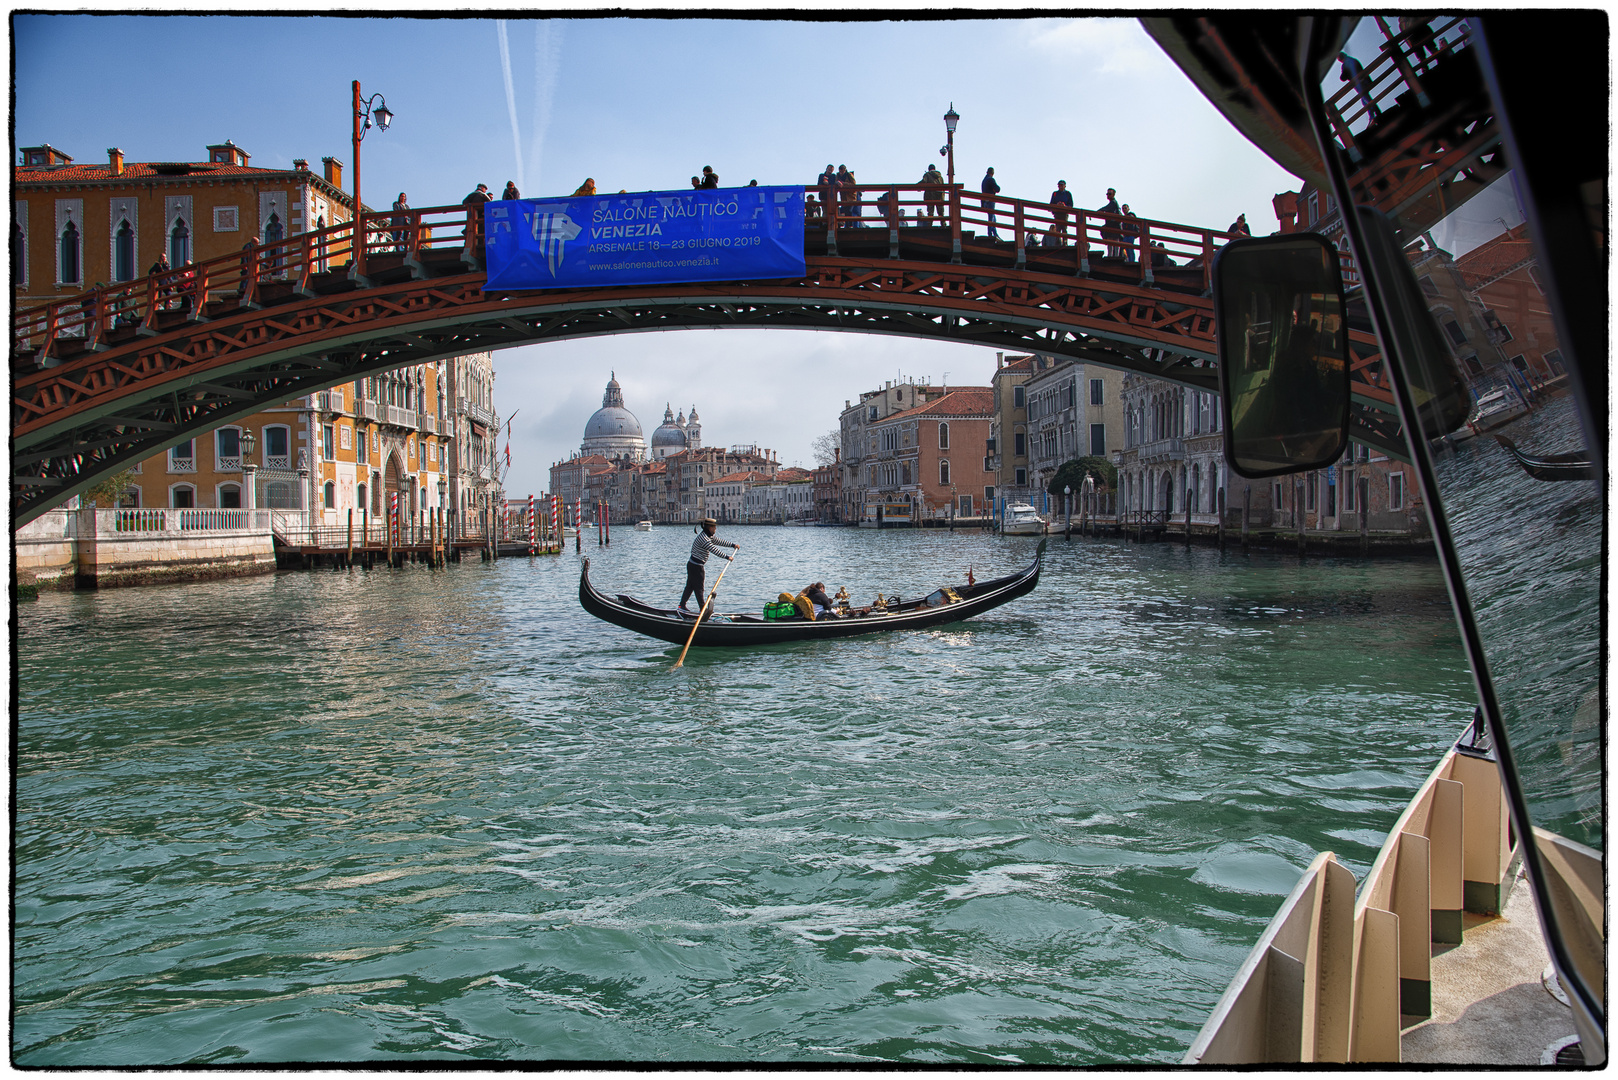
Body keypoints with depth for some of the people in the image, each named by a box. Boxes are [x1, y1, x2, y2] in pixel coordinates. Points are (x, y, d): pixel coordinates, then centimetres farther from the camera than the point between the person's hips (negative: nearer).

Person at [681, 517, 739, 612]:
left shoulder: (707, 536, 11)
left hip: (692, 565, 10)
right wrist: (726, 557, -24)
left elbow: (719, 542, 17)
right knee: (699, 588, -2)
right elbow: (714, 550, -27)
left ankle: (682, 605, 24)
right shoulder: (703, 538, -22)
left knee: (690, 586, 16)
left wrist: (733, 545, 13)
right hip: (696, 567, -10)